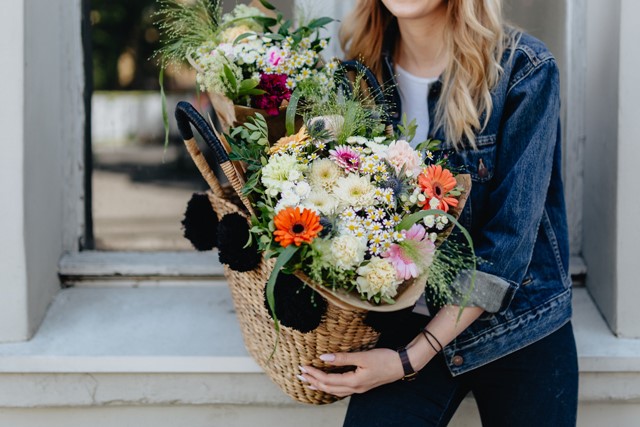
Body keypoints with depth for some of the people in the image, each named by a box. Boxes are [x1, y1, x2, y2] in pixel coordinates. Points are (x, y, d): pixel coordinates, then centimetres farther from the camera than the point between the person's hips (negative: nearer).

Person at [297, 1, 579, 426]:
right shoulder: (364, 64, -2)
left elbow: (508, 242, -17)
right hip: (408, 318, 2)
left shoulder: (525, 71, -14)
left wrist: (412, 358, -21)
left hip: (517, 321, -2)